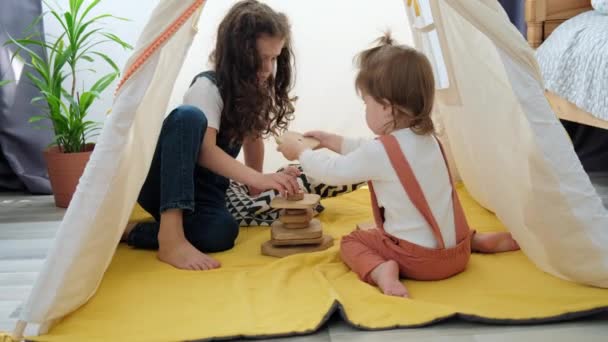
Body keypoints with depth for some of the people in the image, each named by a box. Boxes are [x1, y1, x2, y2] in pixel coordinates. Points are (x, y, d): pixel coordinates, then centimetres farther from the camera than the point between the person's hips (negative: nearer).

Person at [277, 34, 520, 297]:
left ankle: (382, 271, -17)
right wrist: (336, 142, 27)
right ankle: (478, 240, 18)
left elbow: (332, 171, -4)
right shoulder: (427, 139, 7)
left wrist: (300, 152, 11)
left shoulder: (382, 151, -17)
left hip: (420, 260, -7)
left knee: (350, 242, 11)